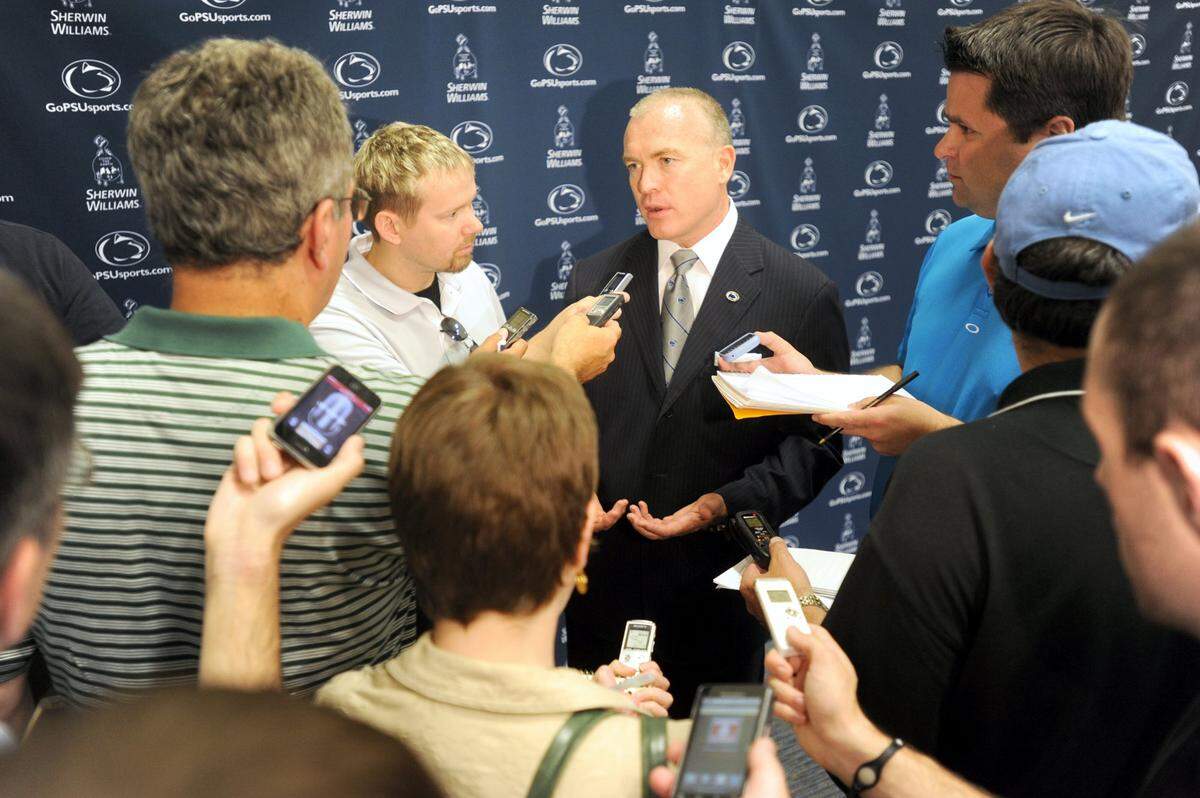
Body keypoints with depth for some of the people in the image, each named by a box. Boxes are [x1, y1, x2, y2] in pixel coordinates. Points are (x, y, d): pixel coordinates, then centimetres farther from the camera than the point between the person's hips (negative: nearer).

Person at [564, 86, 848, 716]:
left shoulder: (802, 294, -6)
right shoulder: (593, 281, 5)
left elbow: (818, 440, -5)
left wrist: (726, 504, -18)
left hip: (719, 580, -2)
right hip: (603, 572, 3)